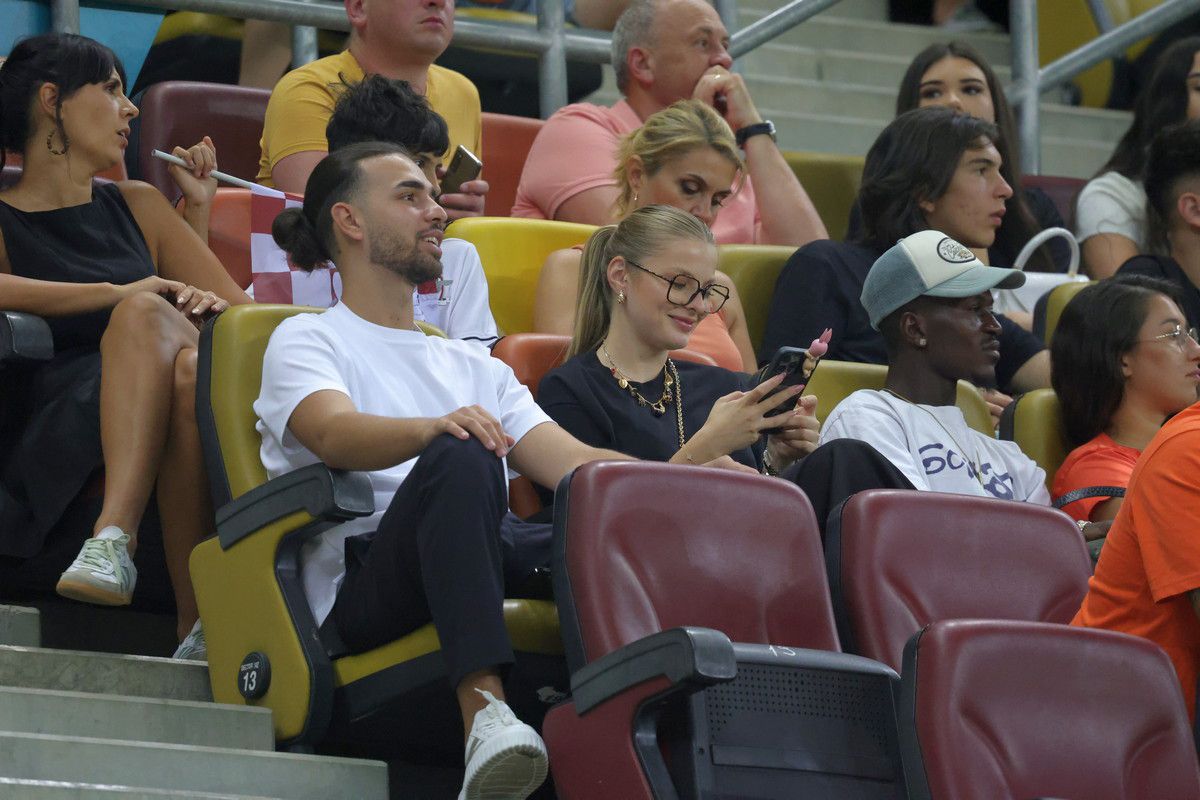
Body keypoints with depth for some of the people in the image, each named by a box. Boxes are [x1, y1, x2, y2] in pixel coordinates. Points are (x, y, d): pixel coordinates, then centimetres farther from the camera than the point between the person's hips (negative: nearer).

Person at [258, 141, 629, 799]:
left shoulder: (472, 368, 33)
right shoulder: (306, 342, 14)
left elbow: (570, 463, 17)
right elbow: (336, 434, -10)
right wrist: (434, 429, -32)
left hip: (498, 562, 5)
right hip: (358, 589, -5)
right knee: (459, 458, -36)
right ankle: (484, 712, -53)